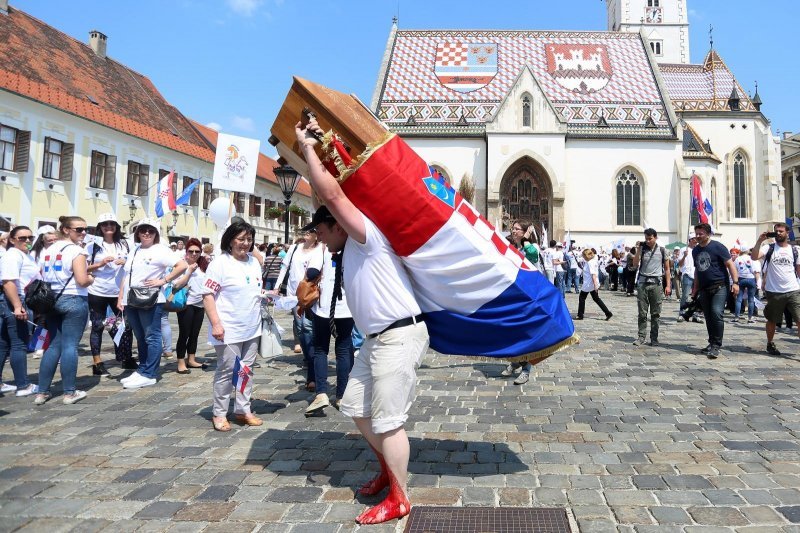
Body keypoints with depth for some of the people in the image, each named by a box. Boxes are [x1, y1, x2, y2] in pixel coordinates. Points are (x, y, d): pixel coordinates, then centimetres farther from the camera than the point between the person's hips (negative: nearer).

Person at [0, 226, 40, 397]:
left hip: (21, 303, 10)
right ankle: (23, 386, -1)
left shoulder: (26, 255, 19)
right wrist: (18, 306, -31)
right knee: (19, 345, -6)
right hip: (14, 303, -10)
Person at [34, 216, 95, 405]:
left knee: (54, 346, 12)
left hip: (52, 300, 8)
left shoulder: (50, 249, 14)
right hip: (73, 301, -7)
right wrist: (91, 278, 0)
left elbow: (45, 277, 18)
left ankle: (42, 392, 13)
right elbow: (82, 280, -19)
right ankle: (69, 392, 2)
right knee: (70, 346, -3)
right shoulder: (76, 250, -12)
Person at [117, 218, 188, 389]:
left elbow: (182, 265, -15)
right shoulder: (134, 252, 17)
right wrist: (120, 298, 13)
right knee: (140, 338, 13)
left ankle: (148, 375, 1)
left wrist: (163, 280, -14)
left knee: (151, 338, -2)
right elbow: (126, 276, 20)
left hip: (150, 301, -7)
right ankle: (142, 370, 21)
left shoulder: (160, 250, -6)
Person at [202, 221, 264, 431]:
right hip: (229, 330, -7)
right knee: (226, 371, 1)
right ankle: (219, 414, 15)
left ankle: (243, 410, 25)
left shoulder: (254, 262, 10)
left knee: (246, 371, 13)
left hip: (252, 328, 7)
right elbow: (207, 295, -15)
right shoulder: (220, 263, -11)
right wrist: (215, 323, -21)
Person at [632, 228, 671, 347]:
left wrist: (668, 285, 0)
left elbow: (667, 269, 6)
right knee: (642, 312, 2)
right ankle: (641, 336, 8)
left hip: (656, 283, -1)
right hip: (642, 283, 1)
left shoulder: (662, 250, 3)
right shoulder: (642, 249, 5)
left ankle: (654, 338, 11)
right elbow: (635, 265, -3)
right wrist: (638, 251, -11)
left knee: (655, 313, 3)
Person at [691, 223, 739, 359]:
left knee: (716, 313, -18)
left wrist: (735, 282, -16)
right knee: (708, 317, 10)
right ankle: (712, 343, 20)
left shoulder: (717, 247, -5)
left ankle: (716, 345, -13)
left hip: (719, 287, -7)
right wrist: (695, 289, 22)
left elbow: (730, 264, -7)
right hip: (704, 289, 7)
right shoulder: (695, 250, 14)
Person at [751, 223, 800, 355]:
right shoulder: (769, 248, 2)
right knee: (772, 320, 14)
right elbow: (754, 256, -16)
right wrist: (759, 240, -20)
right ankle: (770, 344, 31)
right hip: (774, 292, 0)